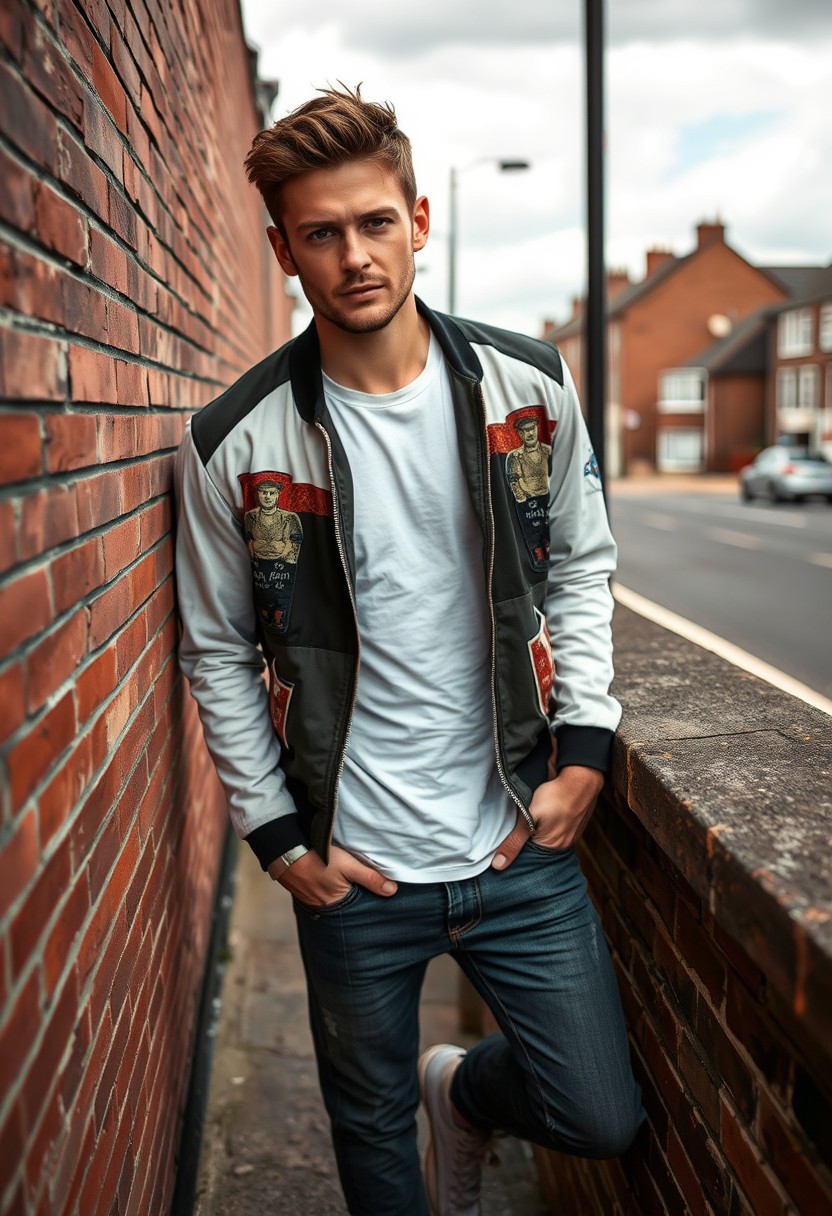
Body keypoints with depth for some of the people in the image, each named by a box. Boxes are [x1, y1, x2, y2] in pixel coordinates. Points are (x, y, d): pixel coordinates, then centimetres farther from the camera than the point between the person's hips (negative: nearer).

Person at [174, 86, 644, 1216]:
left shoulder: (529, 388, -5)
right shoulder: (234, 442, -10)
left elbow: (580, 567, 6)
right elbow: (219, 653, -1)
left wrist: (583, 750, -3)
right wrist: (277, 836, -3)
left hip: (520, 841, 2)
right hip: (353, 867, -1)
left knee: (602, 1119, 10)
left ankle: (461, 1088, 41)